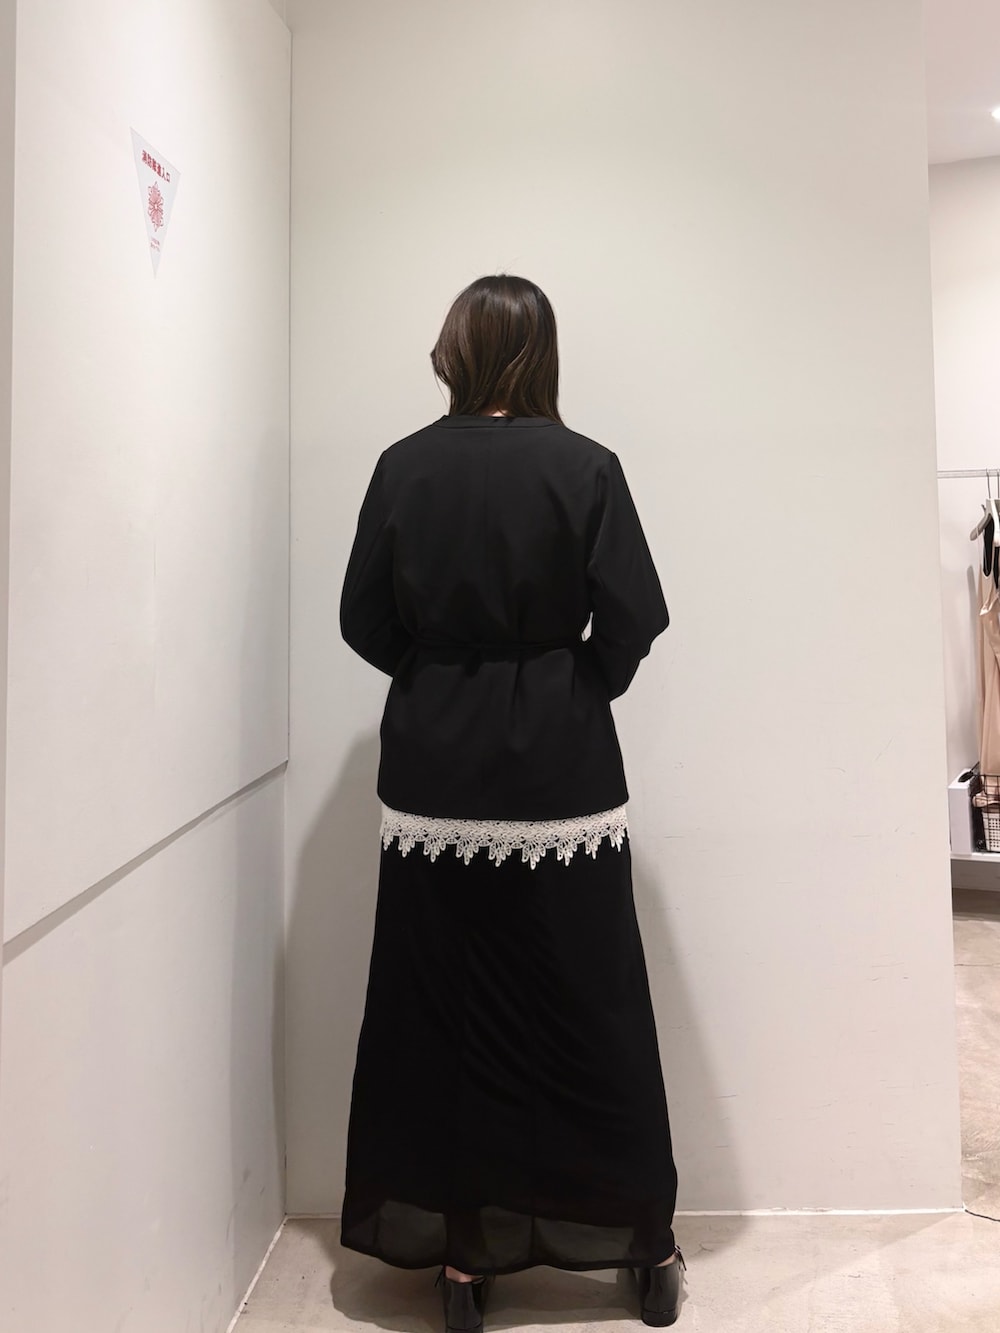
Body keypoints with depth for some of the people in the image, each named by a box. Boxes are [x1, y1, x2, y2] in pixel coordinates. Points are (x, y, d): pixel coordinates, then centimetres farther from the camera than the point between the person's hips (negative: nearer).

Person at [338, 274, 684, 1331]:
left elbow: (365, 622, 0)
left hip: (434, 775, 2)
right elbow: (634, 617, -8)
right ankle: (645, 1246, 26)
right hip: (560, 770, -1)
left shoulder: (403, 466, 0)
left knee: (444, 1011, 12)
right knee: (593, 1008, 11)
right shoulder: (583, 465, -5)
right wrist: (576, 687, 9)